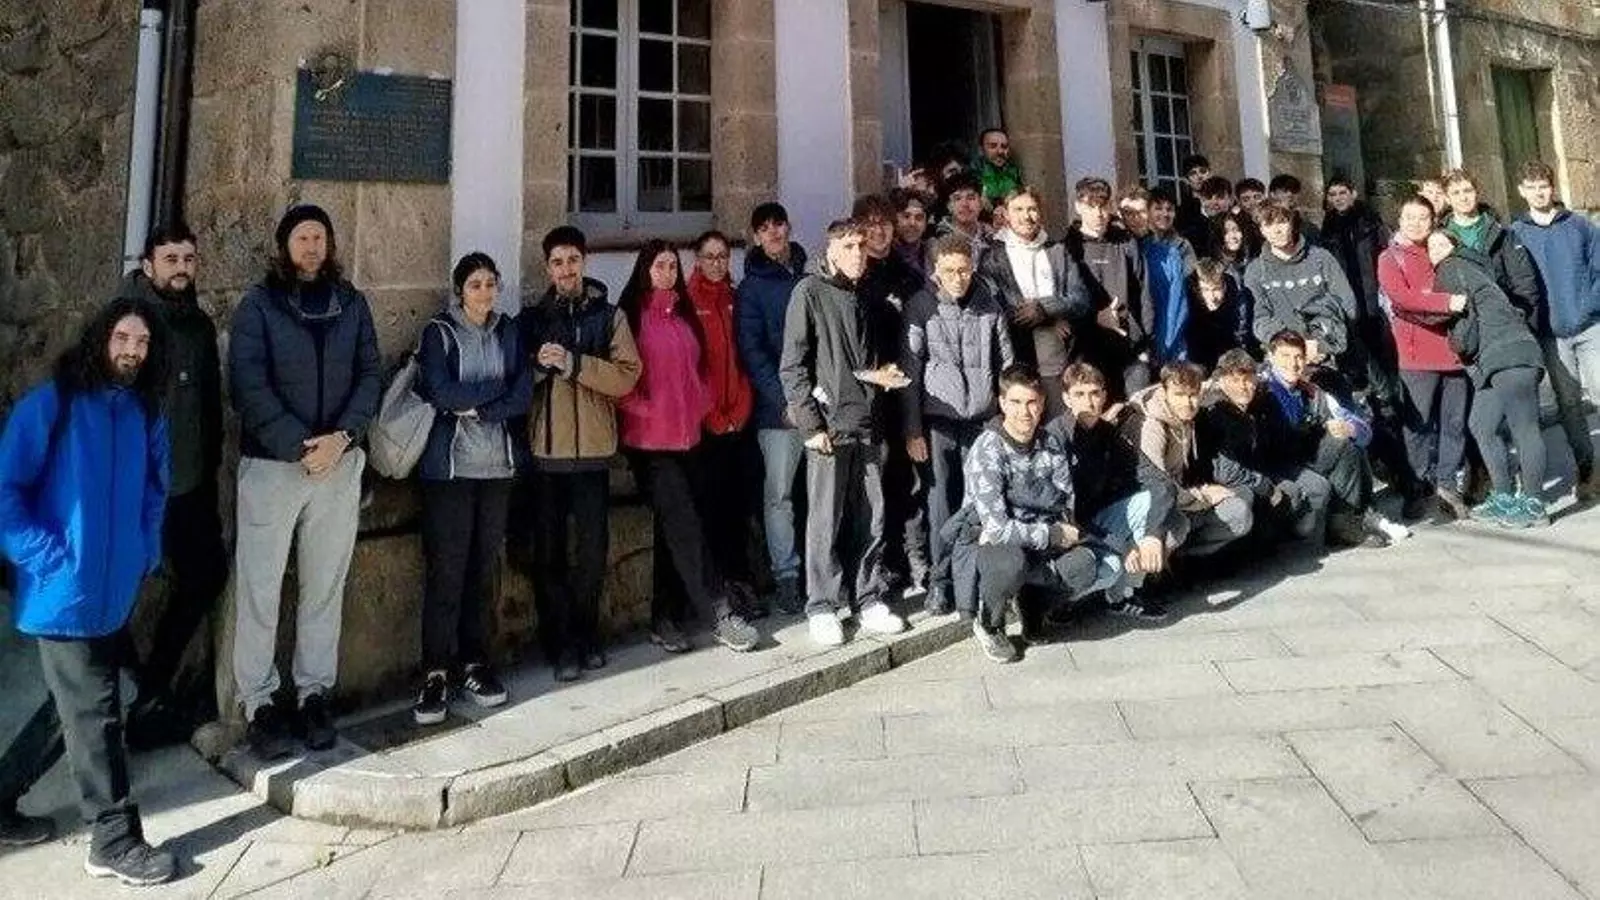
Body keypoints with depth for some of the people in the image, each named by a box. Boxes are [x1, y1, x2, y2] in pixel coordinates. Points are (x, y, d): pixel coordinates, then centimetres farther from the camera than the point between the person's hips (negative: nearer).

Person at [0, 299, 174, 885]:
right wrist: (49, 557, -15)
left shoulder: (147, 414, 8)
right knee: (94, 714, -2)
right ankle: (113, 841, 8)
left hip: (116, 591, 7)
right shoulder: (49, 405, -9)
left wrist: (146, 556, 10)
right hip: (65, 591, -6)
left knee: (77, 709, 17)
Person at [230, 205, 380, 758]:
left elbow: (370, 375, 5)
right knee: (260, 588, 0)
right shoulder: (259, 304, 0)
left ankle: (314, 693, 18)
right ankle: (258, 702, 11)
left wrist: (343, 435, -11)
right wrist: (300, 446, -15)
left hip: (340, 463, 3)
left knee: (325, 587, 8)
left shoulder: (351, 303, 10)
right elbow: (248, 386, -8)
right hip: (271, 464, -3)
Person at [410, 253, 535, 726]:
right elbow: (441, 392, -13)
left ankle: (474, 663, 17)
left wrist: (475, 406, -11)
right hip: (449, 465, -3)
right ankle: (436, 673, 3)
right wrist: (500, 390, -6)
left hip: (499, 465, 3)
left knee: (485, 568, 6)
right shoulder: (439, 333, 2)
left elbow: (523, 394, 0)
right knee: (445, 570, -5)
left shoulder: (510, 332, 12)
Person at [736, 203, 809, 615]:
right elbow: (752, 350, -4)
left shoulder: (809, 277, 14)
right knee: (779, 492, -2)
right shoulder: (753, 287, 4)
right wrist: (784, 399, -12)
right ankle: (786, 576, 7)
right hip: (778, 407, -3)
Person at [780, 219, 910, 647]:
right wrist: (811, 424, -13)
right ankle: (822, 608, 10)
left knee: (871, 518, 9)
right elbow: (792, 365, -7)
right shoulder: (811, 291, -2)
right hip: (829, 424, -6)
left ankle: (869, 599, 21)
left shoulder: (863, 299, 16)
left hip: (867, 424, 6)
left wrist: (880, 375, 1)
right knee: (826, 521, 0)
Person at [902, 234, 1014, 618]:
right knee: (942, 503, 2)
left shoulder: (989, 304, 6)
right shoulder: (922, 307, -1)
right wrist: (913, 430, -4)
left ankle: (970, 587, 8)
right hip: (939, 420, -2)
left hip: (983, 418, 2)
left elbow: (1006, 363, 12)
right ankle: (940, 581, 15)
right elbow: (910, 370, -1)